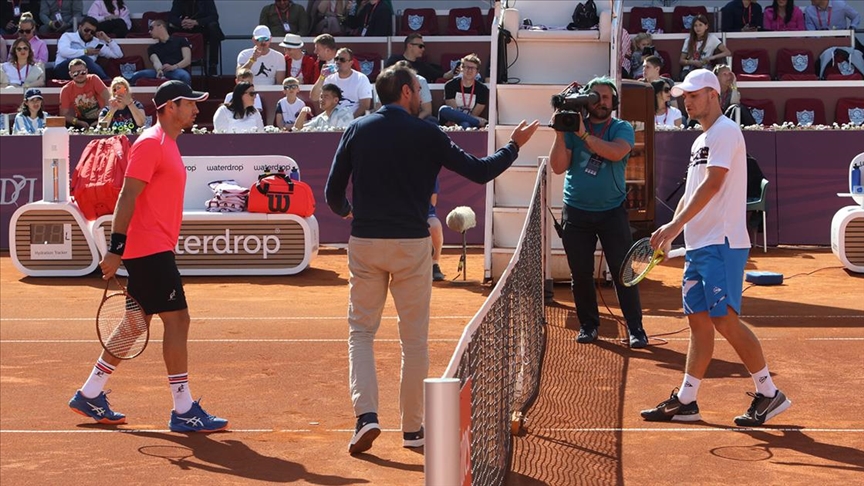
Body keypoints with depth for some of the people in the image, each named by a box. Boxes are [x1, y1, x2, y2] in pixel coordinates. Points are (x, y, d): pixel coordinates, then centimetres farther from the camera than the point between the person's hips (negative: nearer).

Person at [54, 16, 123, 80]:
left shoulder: (96, 43, 24)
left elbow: (118, 55, 21)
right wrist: (85, 52, -10)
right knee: (85, 59, -33)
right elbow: (63, 51, -9)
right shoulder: (68, 36, 15)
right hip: (63, 69, -3)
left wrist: (107, 39, 12)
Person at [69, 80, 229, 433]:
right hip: (150, 249, -10)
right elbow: (127, 197, -17)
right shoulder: (150, 143, -12)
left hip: (155, 251, 10)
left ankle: (89, 396, 22)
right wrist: (116, 247, -22)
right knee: (177, 319, -9)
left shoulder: (167, 144, 18)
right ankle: (183, 411, -7)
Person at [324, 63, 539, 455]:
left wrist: (346, 211, 27)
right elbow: (480, 172, -2)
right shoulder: (425, 134, -4)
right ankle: (412, 428, 14)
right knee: (414, 338, 8)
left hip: (364, 242, 2)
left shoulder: (357, 130, 3)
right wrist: (514, 146, 15)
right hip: (411, 245, -2)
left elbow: (333, 191, 4)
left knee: (361, 331, 9)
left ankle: (366, 414, -10)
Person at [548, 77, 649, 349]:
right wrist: (560, 135, -16)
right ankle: (588, 325, 20)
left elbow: (617, 152, -22)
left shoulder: (622, 129, 0)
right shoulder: (572, 127, 3)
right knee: (580, 273, 6)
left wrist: (584, 135, -22)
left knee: (623, 271, -4)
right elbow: (558, 167, -4)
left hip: (612, 211, -2)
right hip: (576, 212, 2)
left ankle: (635, 329, 0)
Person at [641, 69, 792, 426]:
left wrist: (676, 224, -22)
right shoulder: (701, 140, 20)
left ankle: (769, 394, -3)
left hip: (721, 243, -9)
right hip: (698, 245, 9)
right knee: (698, 320, 9)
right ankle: (685, 401, 12)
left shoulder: (725, 132, -9)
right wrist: (671, 232, 10)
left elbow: (712, 184, -19)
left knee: (725, 320, -11)